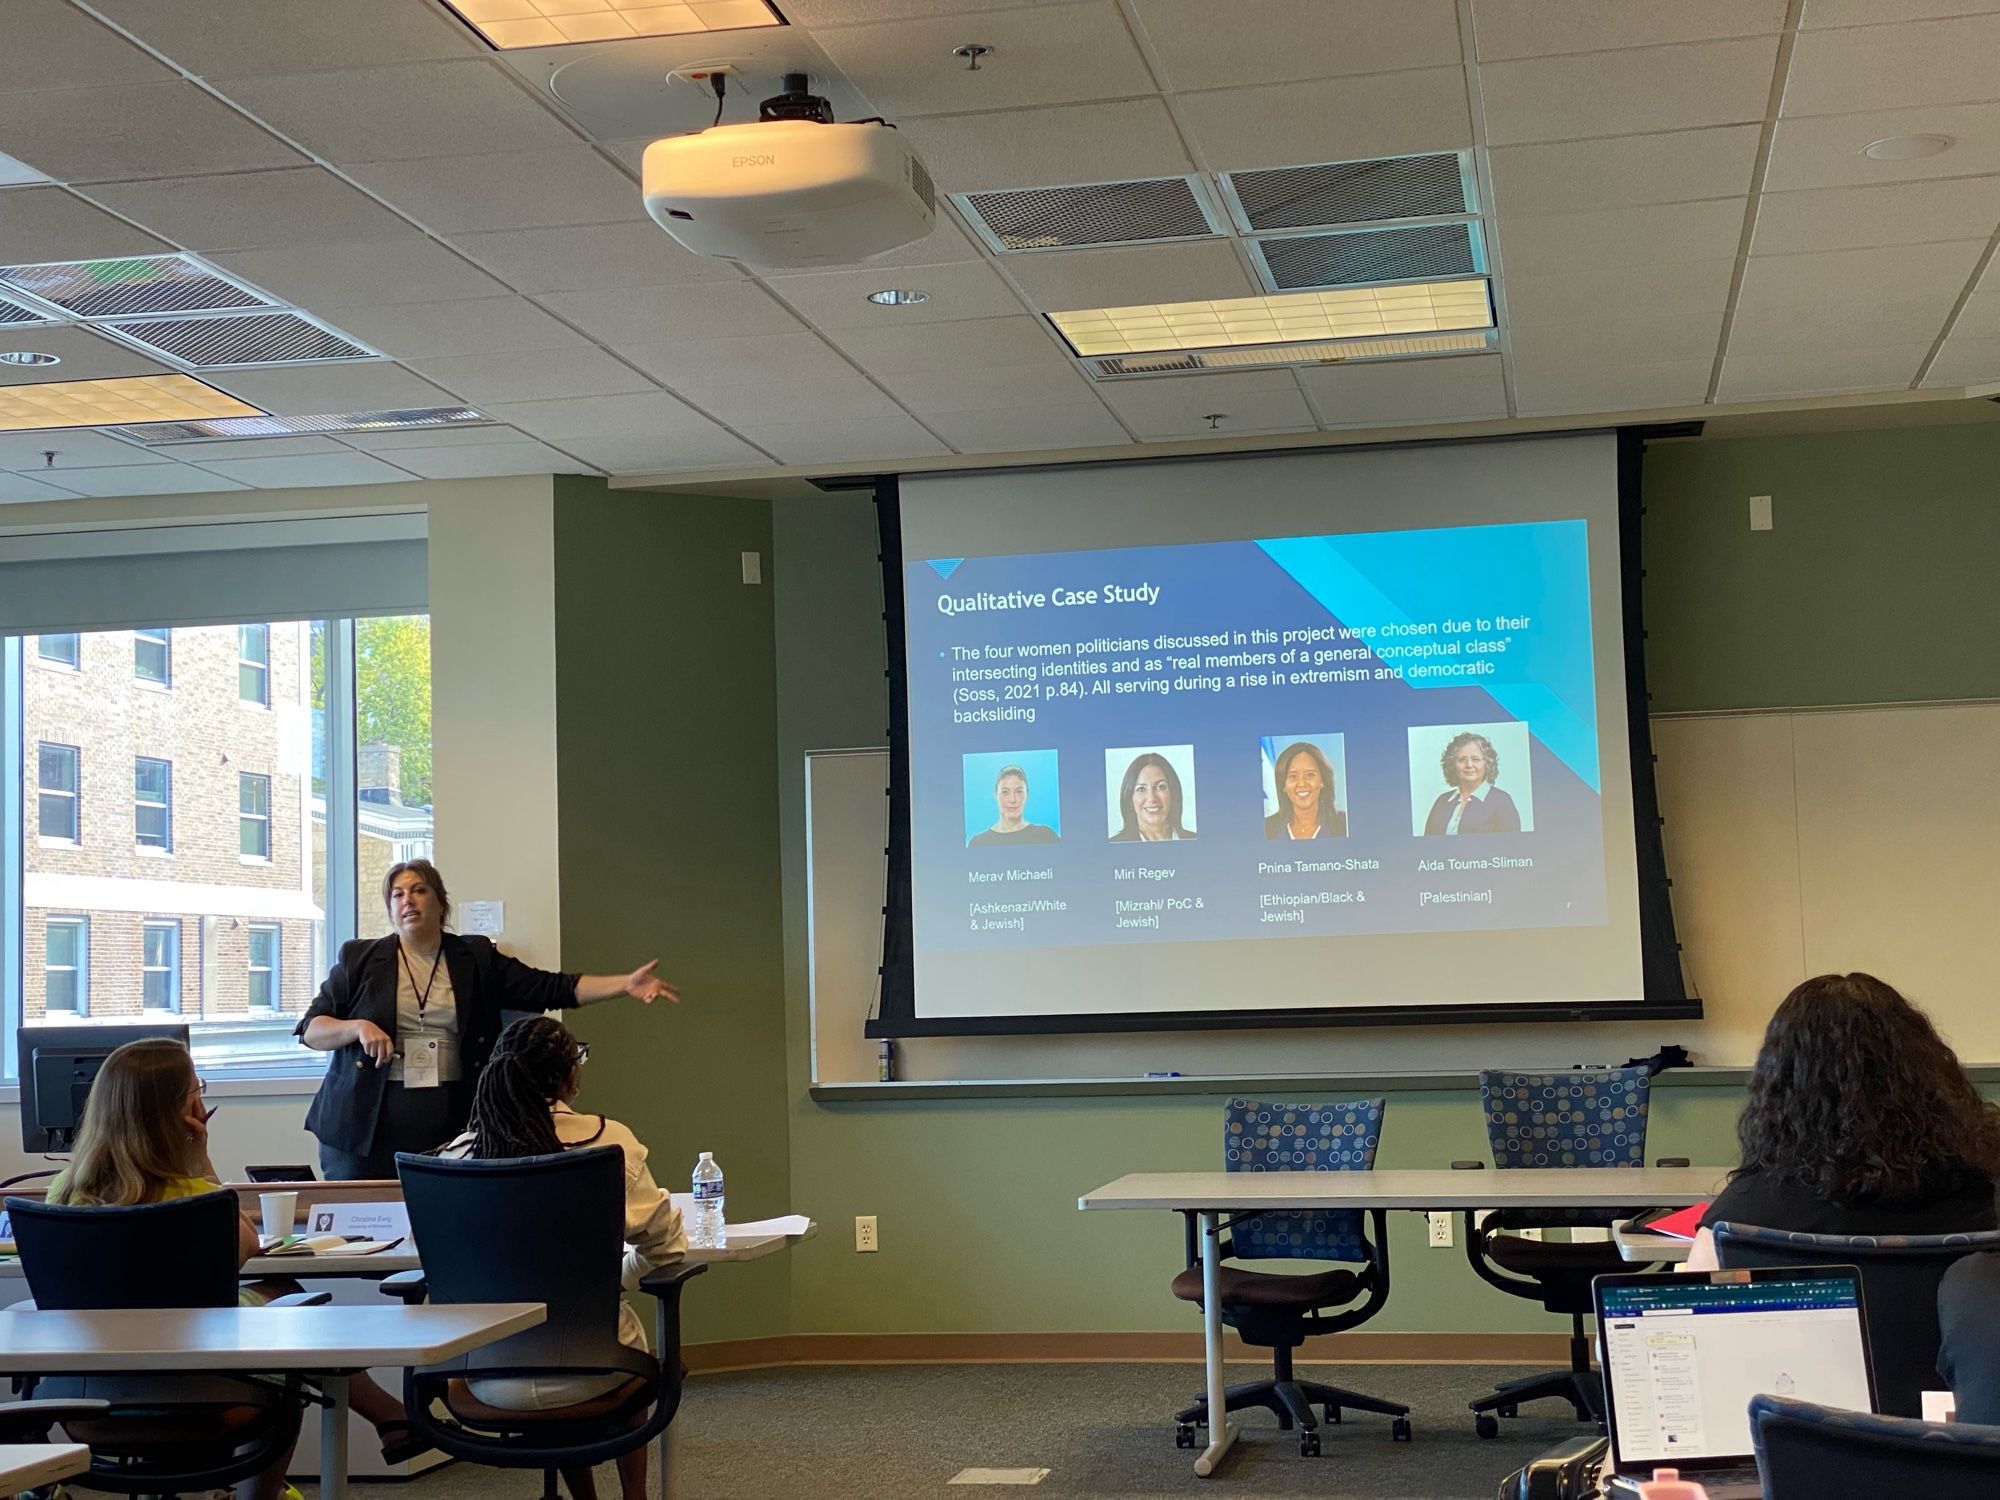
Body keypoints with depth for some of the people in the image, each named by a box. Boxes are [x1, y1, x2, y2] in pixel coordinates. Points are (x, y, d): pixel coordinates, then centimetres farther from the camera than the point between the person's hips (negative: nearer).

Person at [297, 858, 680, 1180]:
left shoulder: (476, 960, 10)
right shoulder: (359, 960, 8)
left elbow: (552, 988, 5)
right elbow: (311, 1030, 7)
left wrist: (625, 984, -7)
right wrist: (359, 1028, -13)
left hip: (451, 1129, 1)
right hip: (366, 1133, 0)